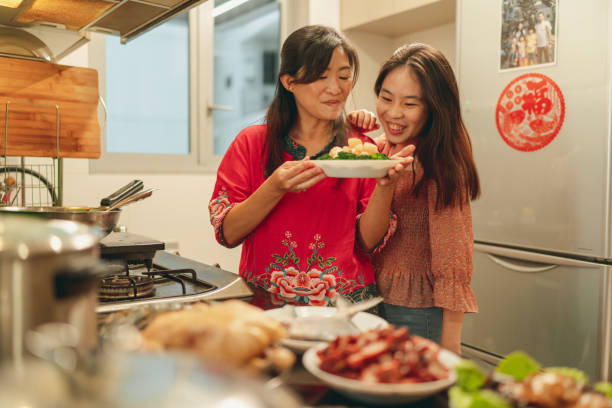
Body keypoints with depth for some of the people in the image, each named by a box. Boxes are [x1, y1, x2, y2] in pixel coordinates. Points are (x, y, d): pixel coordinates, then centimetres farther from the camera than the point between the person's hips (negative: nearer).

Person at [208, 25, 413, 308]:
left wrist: (384, 186, -14)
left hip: (344, 306, 1)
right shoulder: (253, 143, 3)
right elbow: (227, 234, -3)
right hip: (266, 305, 0)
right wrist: (275, 188, -17)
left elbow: (368, 242, 2)